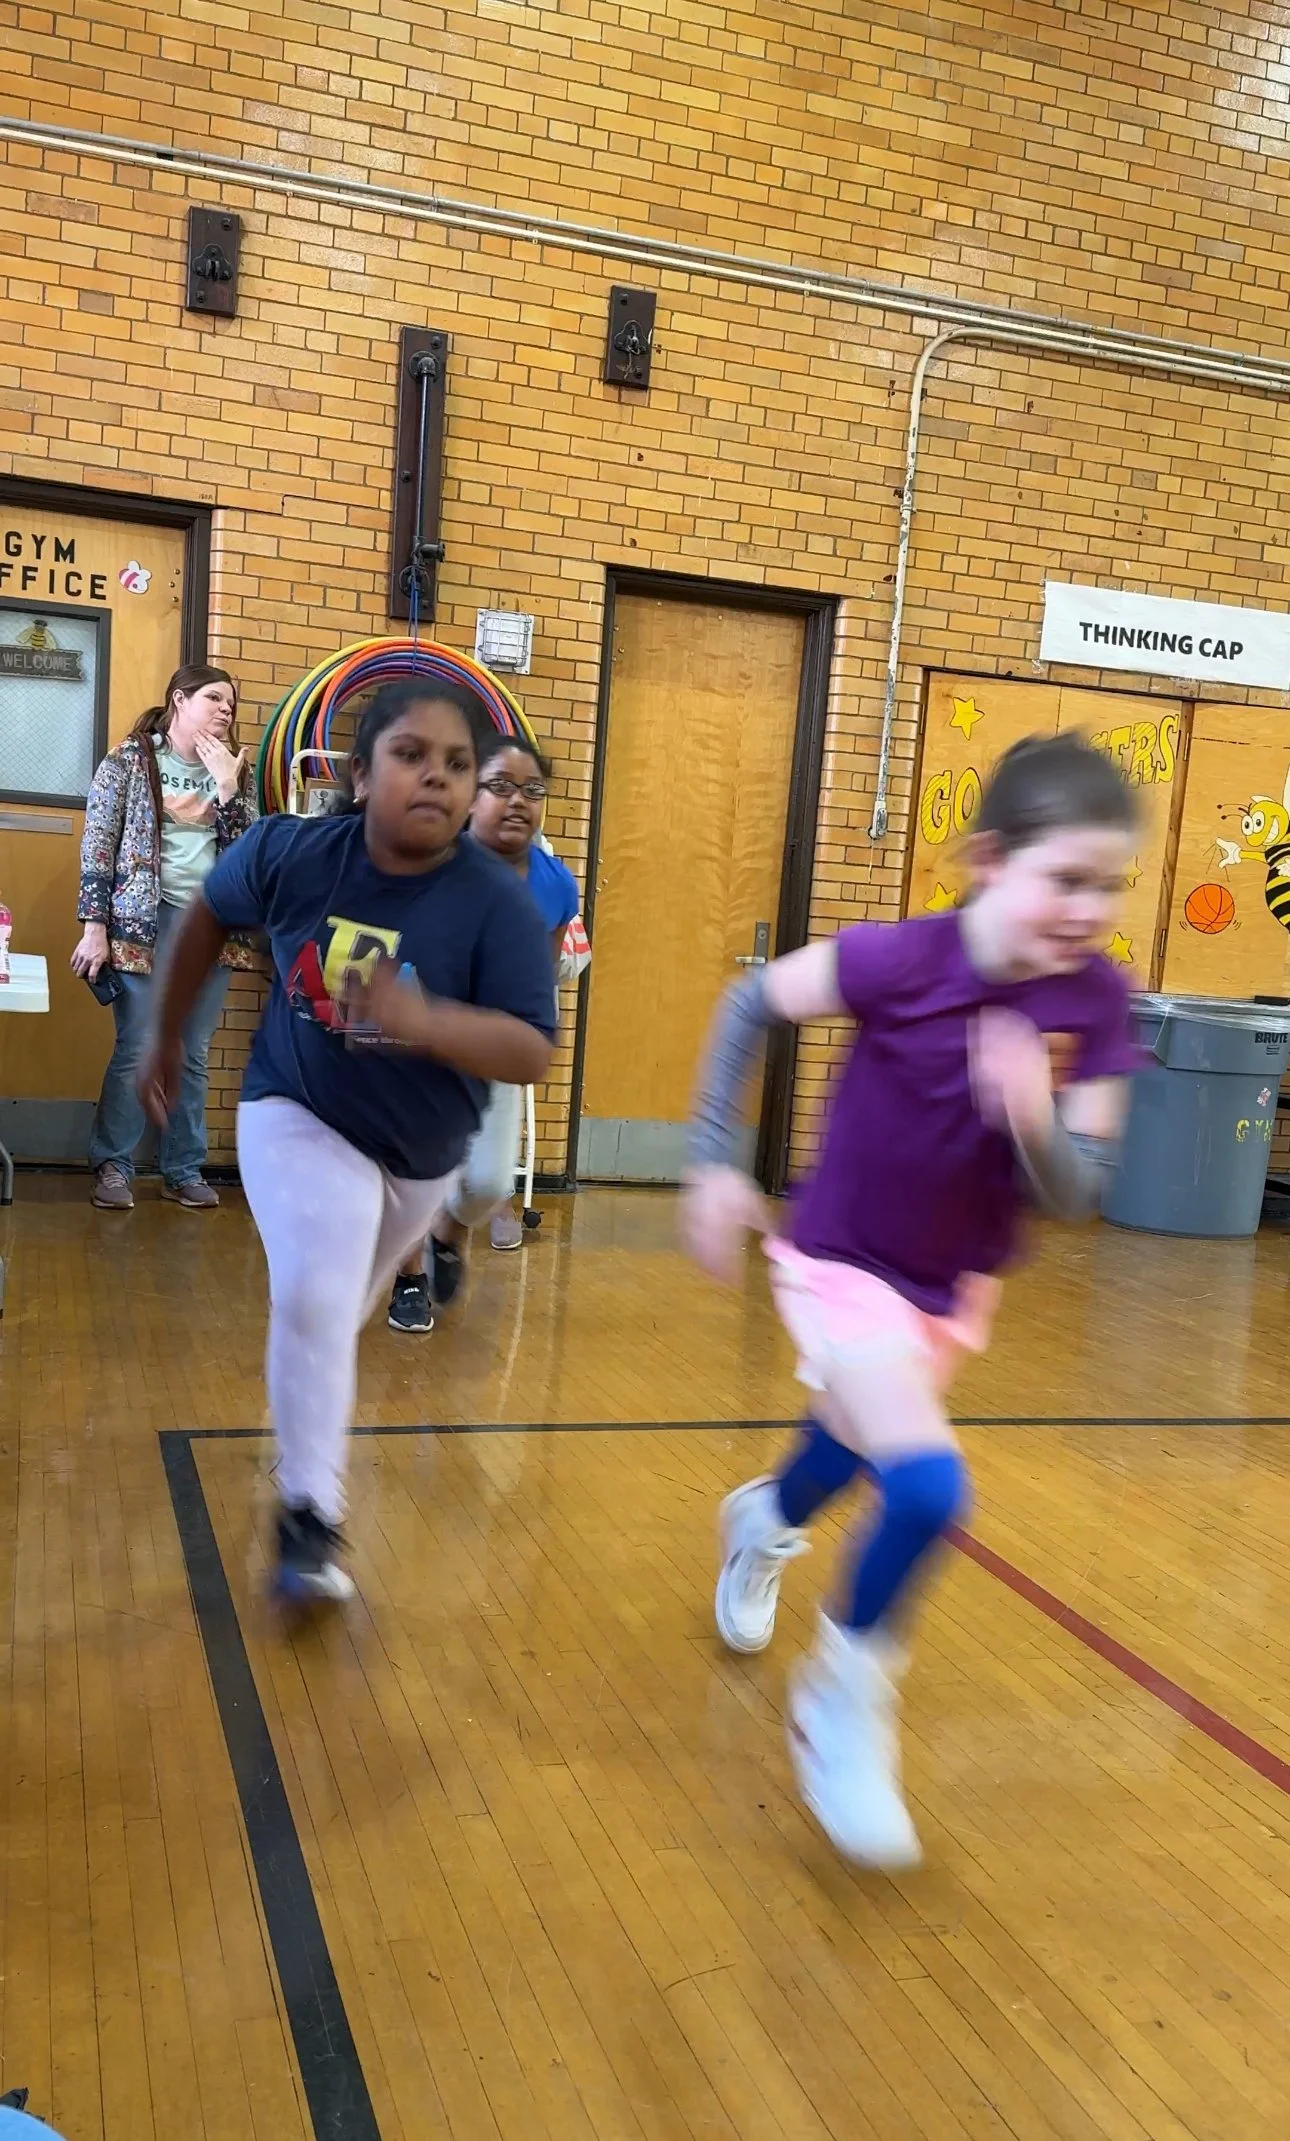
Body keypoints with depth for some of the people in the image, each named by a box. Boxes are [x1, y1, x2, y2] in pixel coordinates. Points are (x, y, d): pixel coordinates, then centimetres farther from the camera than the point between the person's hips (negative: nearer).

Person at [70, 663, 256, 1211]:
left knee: (193, 1055, 7)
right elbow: (98, 844, -3)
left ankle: (184, 1170, 16)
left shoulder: (233, 769, 12)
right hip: (147, 920, -4)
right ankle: (113, 1167, 8)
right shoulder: (129, 760, 1)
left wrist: (226, 786, -10)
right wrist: (95, 926, -9)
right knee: (135, 1050, -4)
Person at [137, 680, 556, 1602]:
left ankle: (310, 1445, 55)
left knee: (342, 1315, 23)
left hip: (425, 1153, 2)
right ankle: (310, 1515, -7)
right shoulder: (290, 852, -21)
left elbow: (533, 1053, -33)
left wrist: (422, 1021, -50)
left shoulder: (499, 904, -27)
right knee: (313, 1299, -25)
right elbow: (208, 916, -1)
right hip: (299, 1118, -1)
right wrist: (168, 1039, 8)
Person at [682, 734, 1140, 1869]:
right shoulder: (902, 959, -27)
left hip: (956, 1283, 5)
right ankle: (846, 1694, 6)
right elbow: (752, 1004, -11)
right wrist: (715, 1162, -11)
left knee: (857, 1445, 29)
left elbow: (1076, 1194, -18)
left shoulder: (1097, 1004, -18)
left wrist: (1034, 1120, -39)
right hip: (844, 1262, -5)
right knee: (930, 1488, -22)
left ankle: (764, 1517, 65)